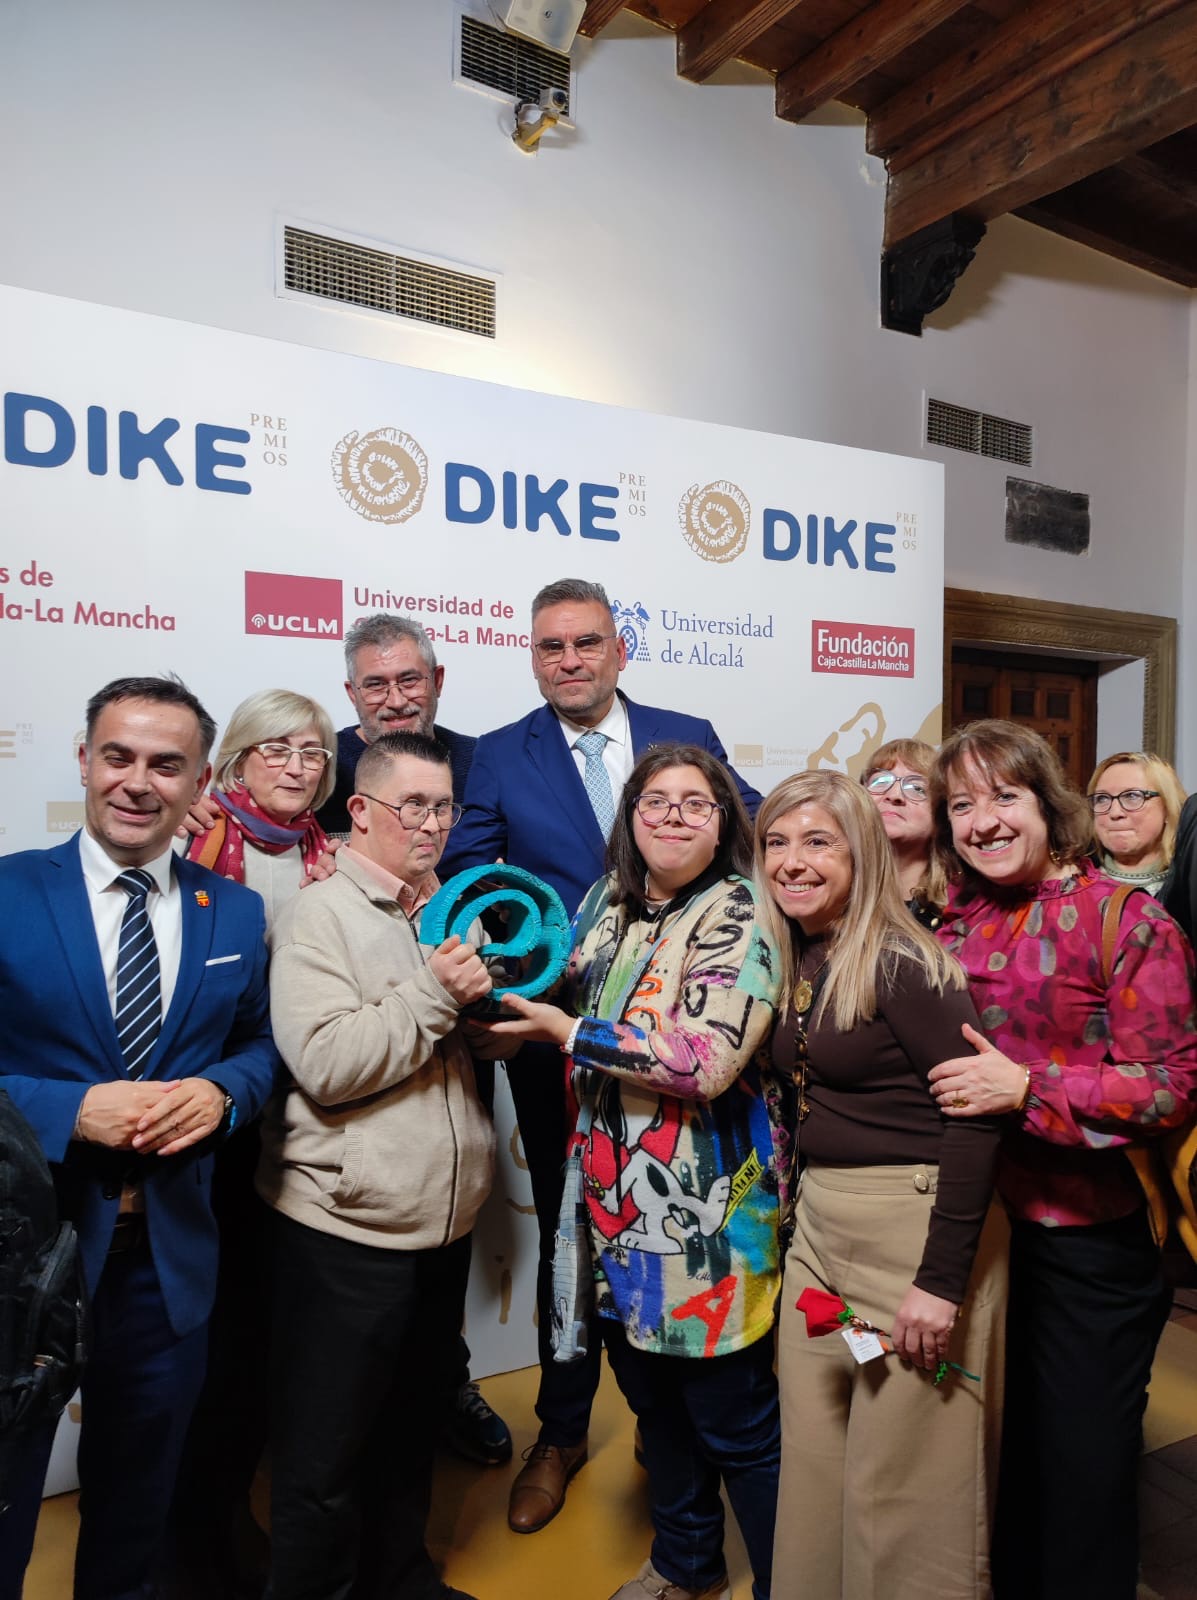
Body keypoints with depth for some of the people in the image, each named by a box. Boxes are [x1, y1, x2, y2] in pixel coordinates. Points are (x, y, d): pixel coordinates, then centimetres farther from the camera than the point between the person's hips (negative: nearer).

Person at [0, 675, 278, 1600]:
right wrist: (74, 1108, -23)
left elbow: (263, 1042, 7)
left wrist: (220, 1090, -13)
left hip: (171, 1250, 4)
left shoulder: (237, 914, 0)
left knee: (137, 1497, 25)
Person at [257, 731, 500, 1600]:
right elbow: (325, 1064, -21)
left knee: (410, 1429, 25)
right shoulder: (321, 914, -12)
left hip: (442, 1221, 7)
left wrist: (489, 1000, -5)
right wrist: (432, 994, -22)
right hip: (347, 1227, -7)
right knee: (326, 1456, 10)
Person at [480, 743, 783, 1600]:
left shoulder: (738, 918, -15)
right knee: (652, 1392, 23)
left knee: (733, 1417, 7)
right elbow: (570, 1002, 21)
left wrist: (565, 1031, -20)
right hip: (622, 1200, 7)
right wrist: (521, 987, 1)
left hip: (706, 1206, -7)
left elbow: (706, 1060, -26)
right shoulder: (607, 903, 6)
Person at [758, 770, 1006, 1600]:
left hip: (917, 1227, -7)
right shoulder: (795, 961, 6)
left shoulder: (901, 961, -17)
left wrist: (944, 1278, -21)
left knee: (902, 1486, 8)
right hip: (818, 1221, 7)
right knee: (812, 1464, 18)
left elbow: (975, 1109, -21)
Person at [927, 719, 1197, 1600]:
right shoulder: (958, 926, 3)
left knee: (1082, 1471, 11)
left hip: (1093, 1240, -5)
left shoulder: (1124, 917, -12)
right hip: (986, 1228, 5)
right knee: (1005, 1457, 22)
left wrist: (1025, 1088, -24)